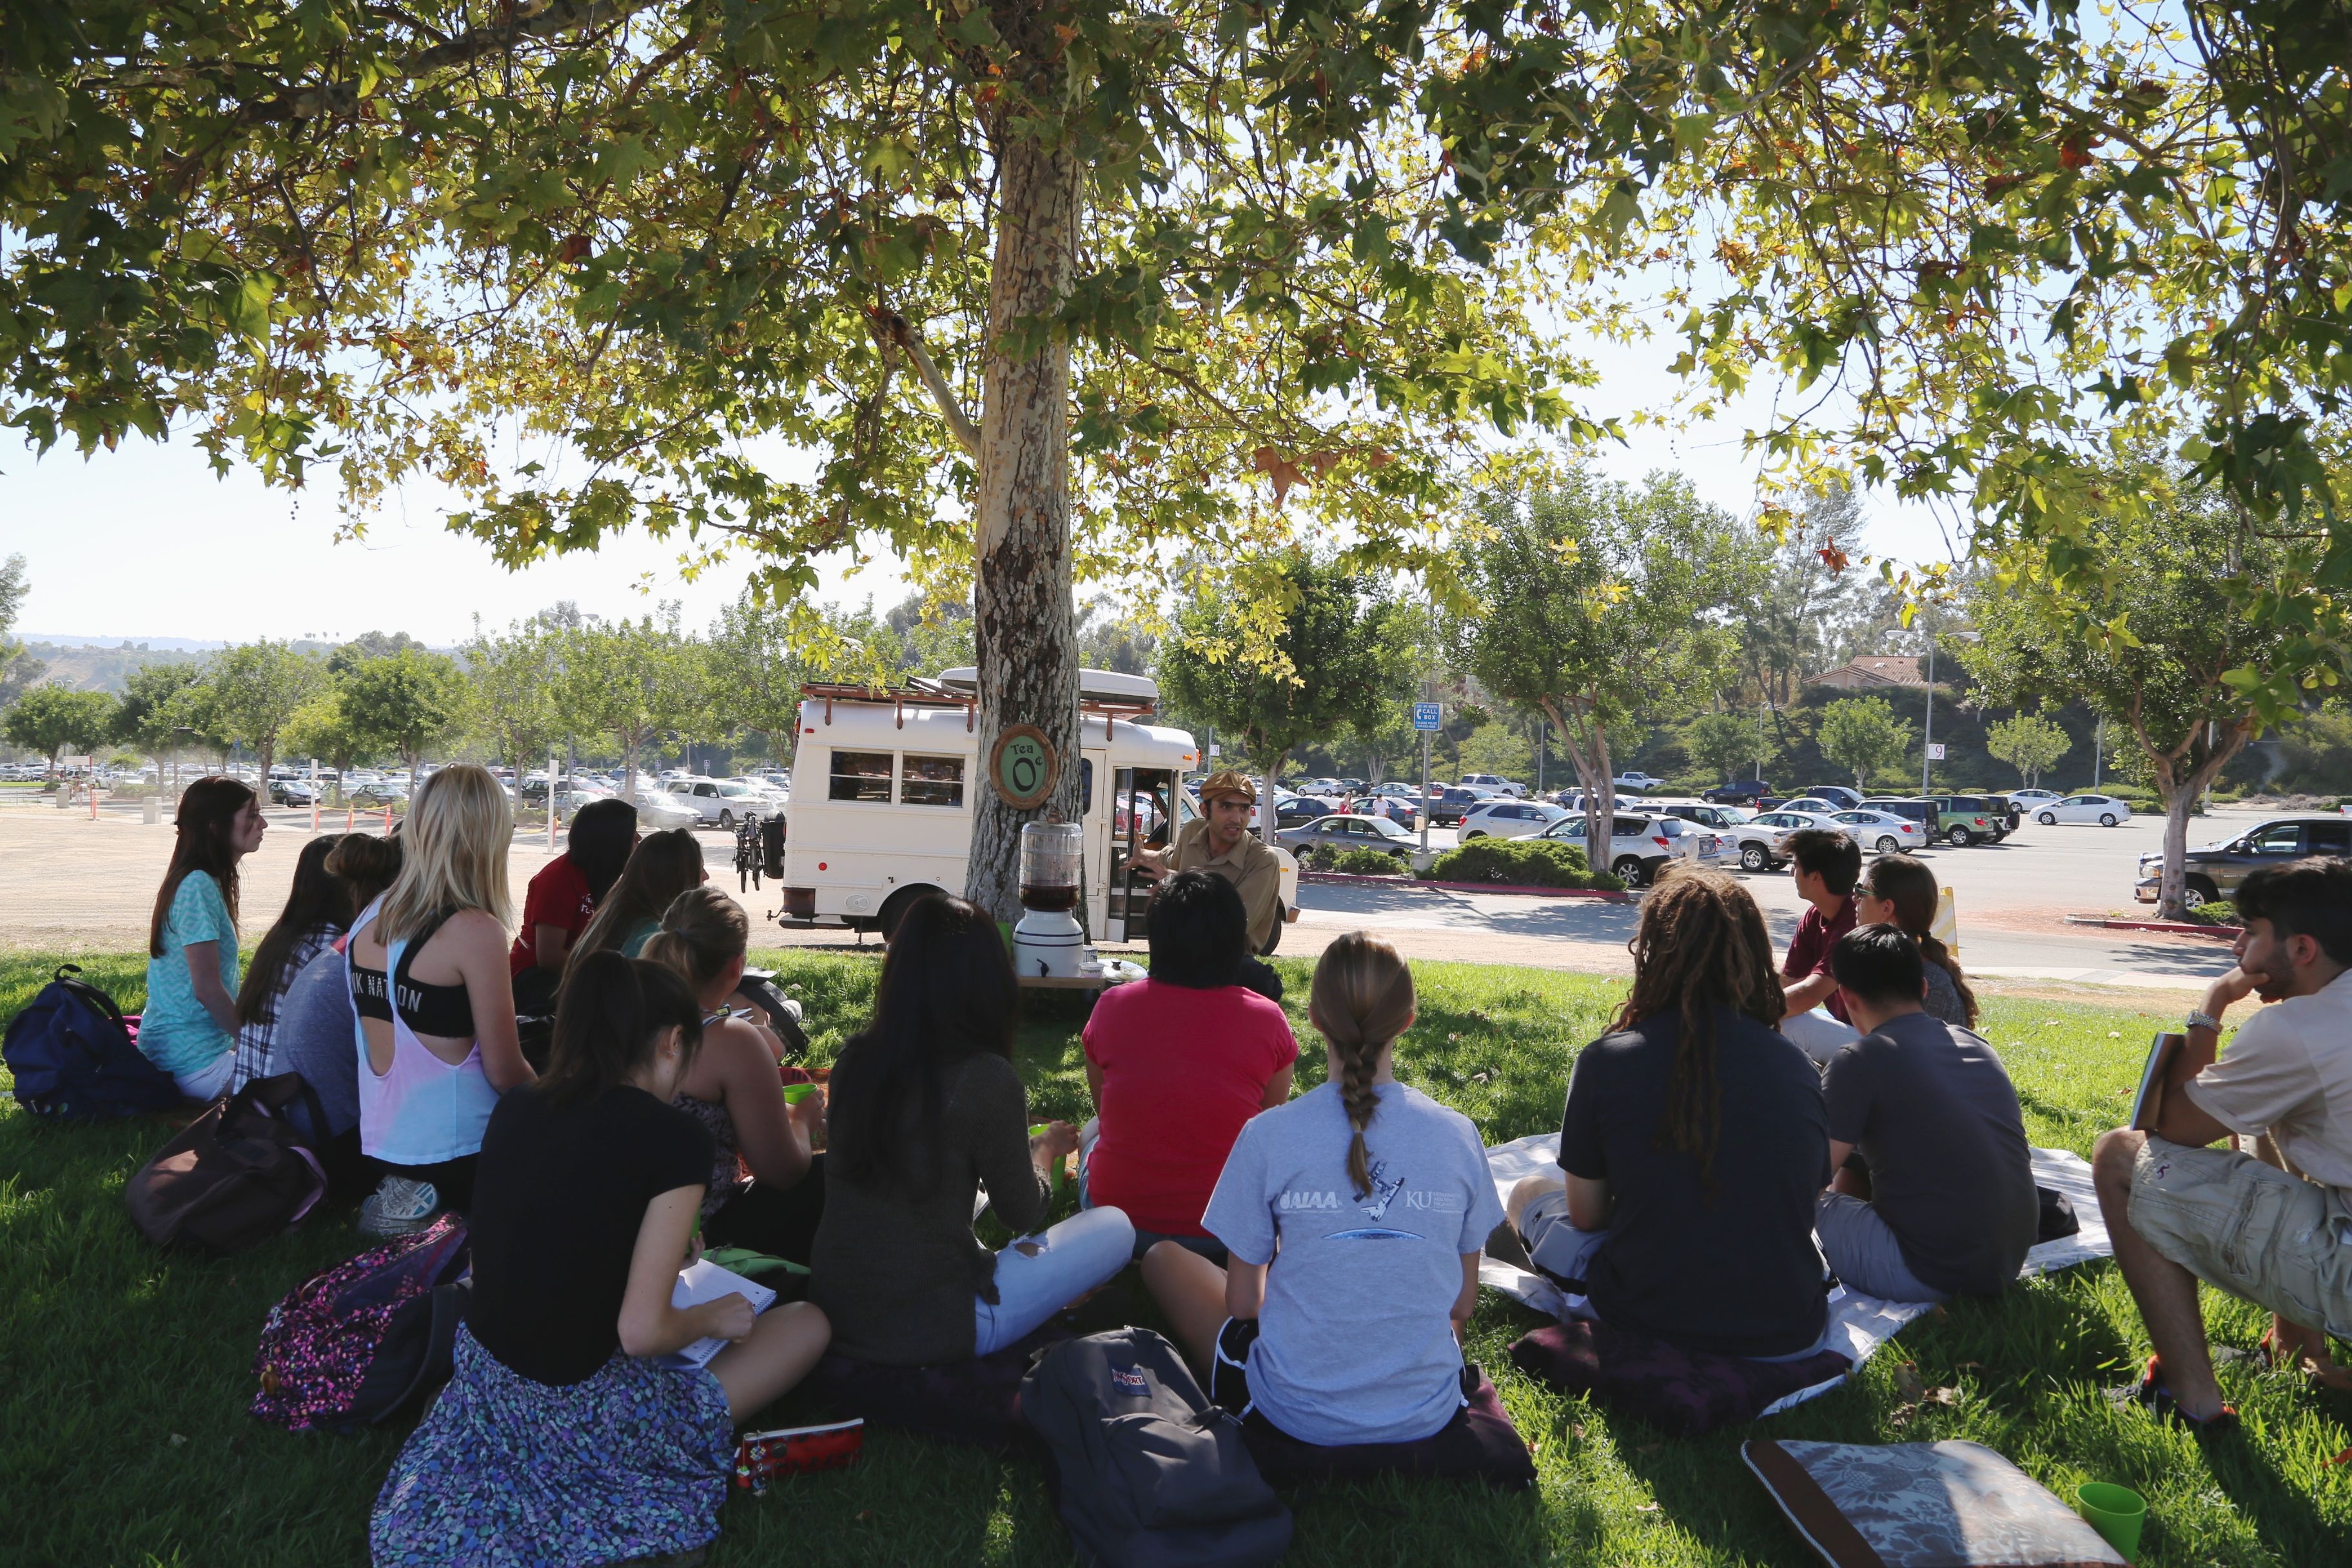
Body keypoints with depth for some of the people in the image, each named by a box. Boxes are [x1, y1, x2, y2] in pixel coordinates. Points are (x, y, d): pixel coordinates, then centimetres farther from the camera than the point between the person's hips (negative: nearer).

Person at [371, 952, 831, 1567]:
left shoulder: (513, 1109, 1)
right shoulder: (672, 1136, -19)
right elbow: (641, 1331, -20)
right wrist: (710, 1318, 0)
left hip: (482, 1388, 7)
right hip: (578, 1417, -7)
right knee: (808, 1323, 9)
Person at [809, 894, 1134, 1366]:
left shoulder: (856, 1058, -2)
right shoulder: (986, 1078, -18)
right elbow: (1022, 1214, -4)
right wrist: (1043, 1149, 16)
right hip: (928, 1332, -6)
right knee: (1115, 1227, 8)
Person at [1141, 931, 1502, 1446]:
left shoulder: (1269, 1136, -16)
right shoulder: (1458, 1135, -10)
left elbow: (1242, 1302, -6)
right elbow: (1463, 1304, 1)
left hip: (1298, 1415, -4)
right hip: (1428, 1416, 4)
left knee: (1164, 1257, 18)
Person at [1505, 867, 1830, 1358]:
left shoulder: (1606, 1061, -14)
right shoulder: (1797, 1068, -6)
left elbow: (1586, 1215, -4)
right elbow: (1808, 1199, 6)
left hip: (1648, 1321, -3)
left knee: (1530, 1192, 21)